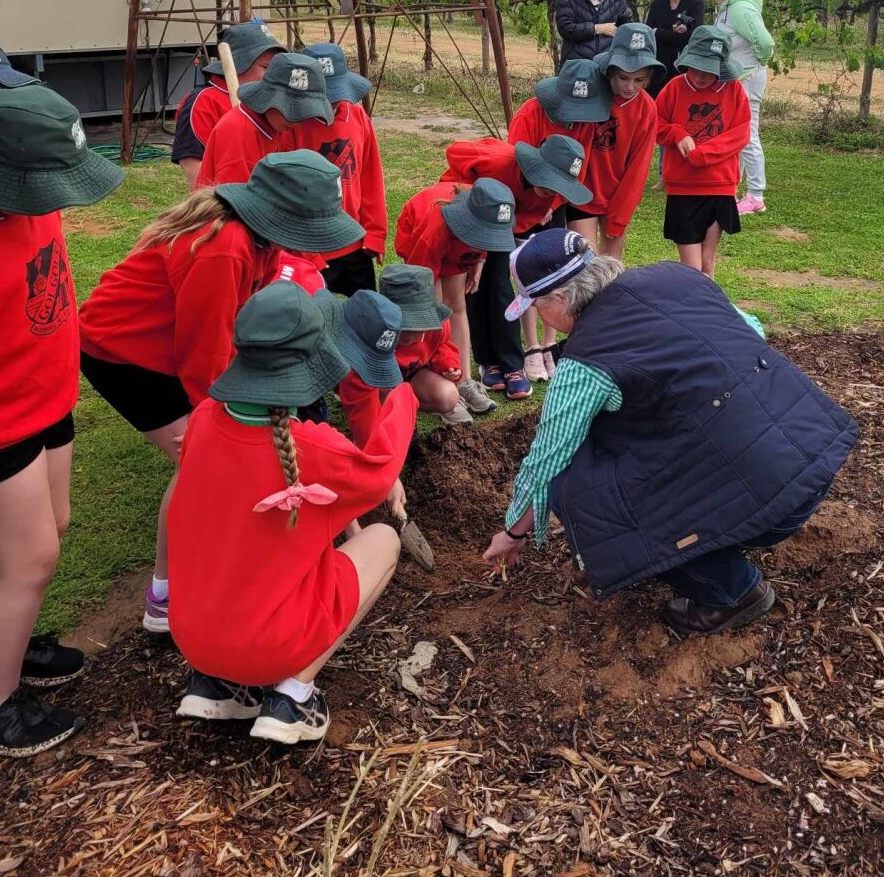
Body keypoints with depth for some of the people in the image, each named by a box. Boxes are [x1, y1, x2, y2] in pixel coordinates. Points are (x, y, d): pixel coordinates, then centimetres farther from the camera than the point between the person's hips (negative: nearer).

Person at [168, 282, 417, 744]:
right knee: (384, 538, 10)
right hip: (272, 645, -5)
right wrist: (402, 395, 16)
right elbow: (379, 469, 1)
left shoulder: (203, 419, -9)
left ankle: (213, 680, 15)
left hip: (190, 637, 6)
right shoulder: (312, 449, -22)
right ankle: (292, 693, 2)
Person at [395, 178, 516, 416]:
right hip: (418, 238, -4)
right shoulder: (436, 228, -47)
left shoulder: (488, 212, -33)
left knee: (457, 306, -1)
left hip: (454, 242, 5)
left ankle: (465, 382, -1)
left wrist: (479, 260, -9)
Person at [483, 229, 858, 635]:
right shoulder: (674, 274, 9)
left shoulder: (585, 363, -9)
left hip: (765, 491, -8)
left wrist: (514, 532, 18)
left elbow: (544, 464, 0)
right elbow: (753, 330, 21)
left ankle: (730, 589, 6)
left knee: (572, 484, -2)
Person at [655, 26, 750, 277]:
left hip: (720, 187, 1)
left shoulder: (733, 89, -2)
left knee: (707, 263, 9)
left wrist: (700, 153, -15)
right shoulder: (676, 87, -2)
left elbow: (740, 134, -5)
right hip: (682, 188, 0)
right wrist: (677, 134, -12)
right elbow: (655, 122, 8)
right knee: (691, 269, -1)